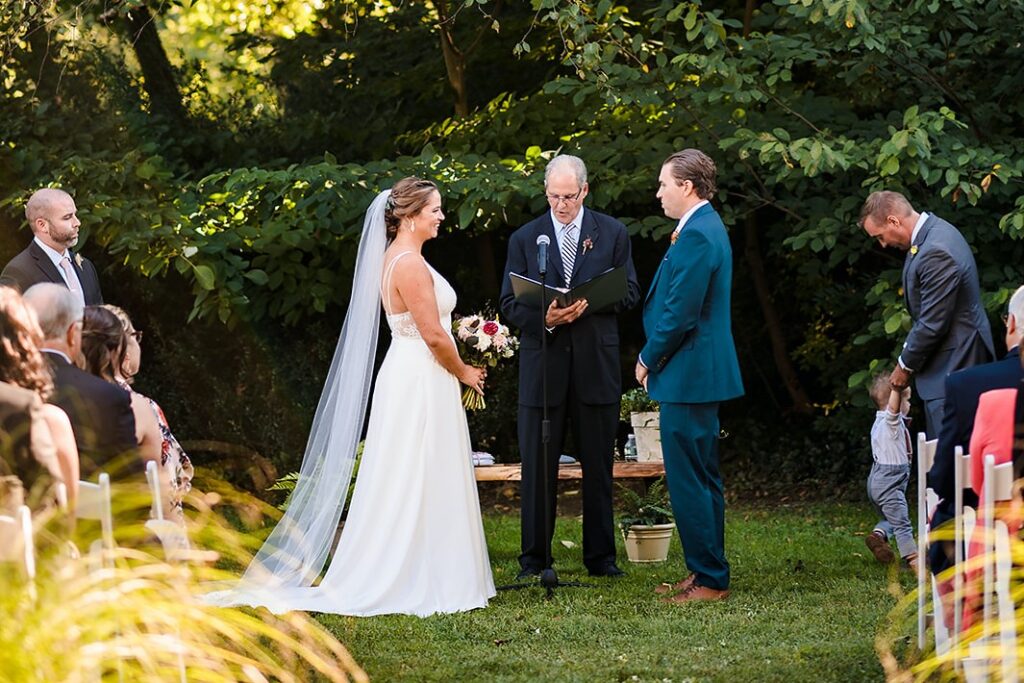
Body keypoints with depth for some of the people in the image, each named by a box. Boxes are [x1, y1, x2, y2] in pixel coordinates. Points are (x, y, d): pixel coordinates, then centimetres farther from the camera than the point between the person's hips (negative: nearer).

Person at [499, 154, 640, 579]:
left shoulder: (612, 233, 7)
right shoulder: (524, 239, 6)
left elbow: (629, 293, 5)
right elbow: (510, 304, 4)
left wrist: (589, 304, -14)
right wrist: (544, 318, -17)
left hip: (596, 365, 0)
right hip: (542, 366, 0)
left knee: (598, 466, 6)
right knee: (537, 466, 1)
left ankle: (600, 556, 14)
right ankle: (534, 557, 8)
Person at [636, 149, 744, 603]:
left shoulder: (696, 236, -19)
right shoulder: (708, 228, 15)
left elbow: (679, 314, -22)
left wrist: (649, 360, -9)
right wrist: (654, 357, 13)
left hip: (688, 374, -11)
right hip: (702, 374, 11)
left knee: (689, 480, -6)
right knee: (701, 477, 16)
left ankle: (709, 579, -2)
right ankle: (707, 572, 23)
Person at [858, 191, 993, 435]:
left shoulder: (935, 252, -24)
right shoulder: (934, 230, 8)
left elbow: (932, 324, -21)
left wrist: (905, 366, -7)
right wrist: (909, 354, 12)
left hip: (952, 366, -10)